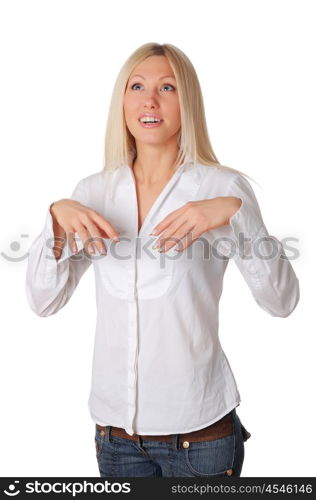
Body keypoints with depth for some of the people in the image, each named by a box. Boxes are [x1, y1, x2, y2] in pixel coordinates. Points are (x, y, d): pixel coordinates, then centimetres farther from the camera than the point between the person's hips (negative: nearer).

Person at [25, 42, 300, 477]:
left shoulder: (224, 187, -9)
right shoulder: (94, 190, 0)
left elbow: (282, 301, -14)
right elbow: (43, 302, -2)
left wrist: (234, 213, -26)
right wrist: (57, 218, -17)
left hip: (198, 427, -2)